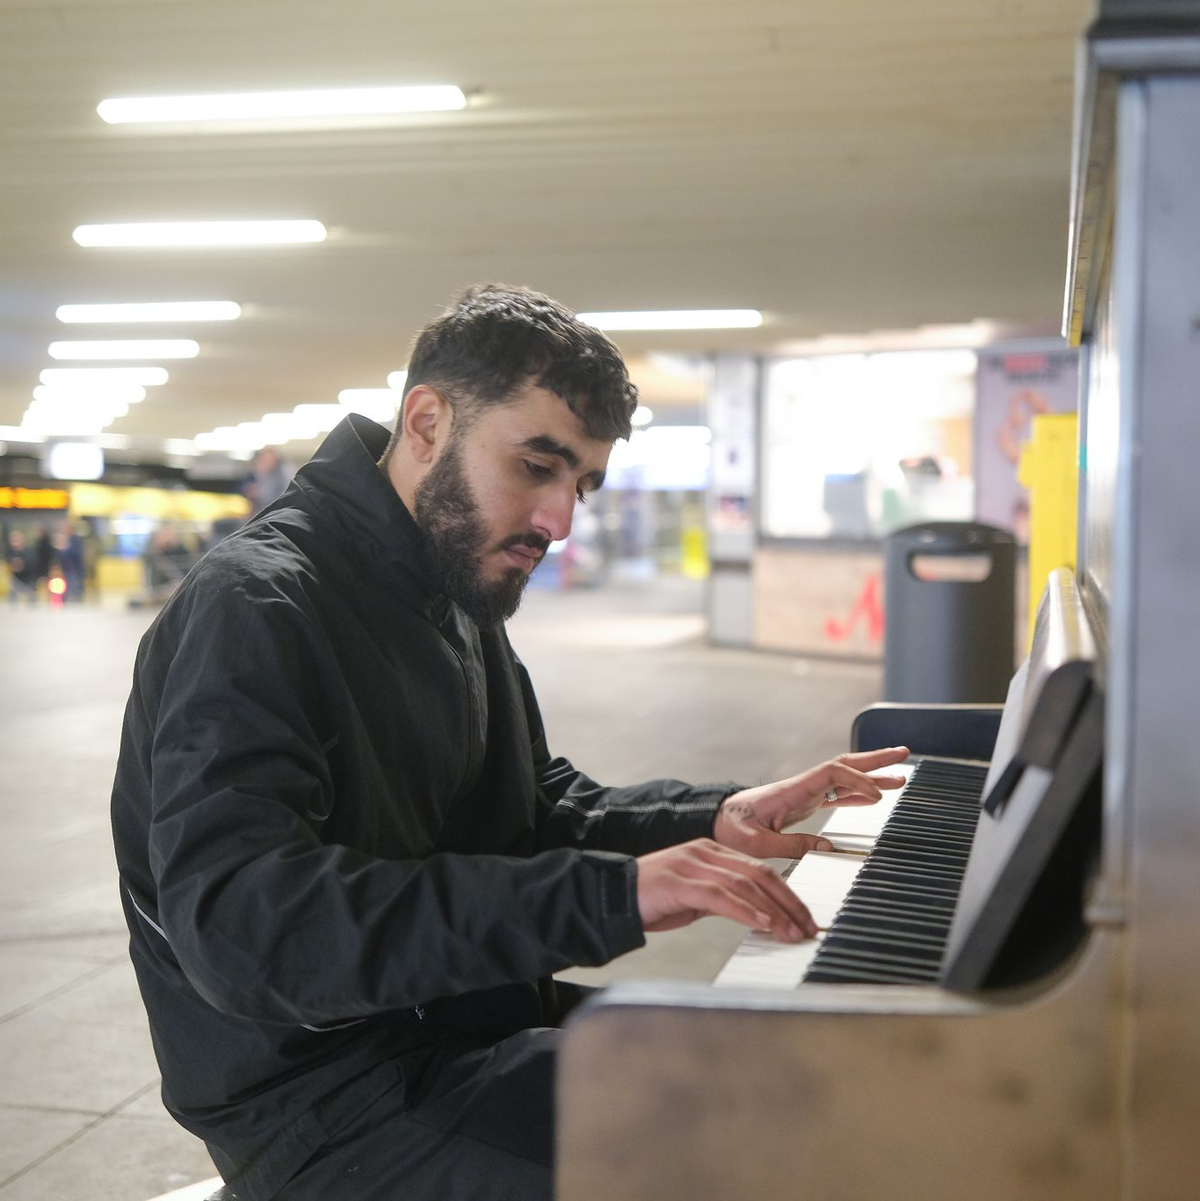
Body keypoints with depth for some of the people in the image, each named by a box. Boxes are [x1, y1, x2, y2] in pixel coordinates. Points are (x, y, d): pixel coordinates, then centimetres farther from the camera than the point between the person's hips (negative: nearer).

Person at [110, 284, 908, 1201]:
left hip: (472, 1026, 9)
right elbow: (242, 924, -33)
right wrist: (607, 896, -38)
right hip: (336, 1102, -9)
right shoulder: (255, 607, -20)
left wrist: (711, 820, -2)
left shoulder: (458, 604, 12)